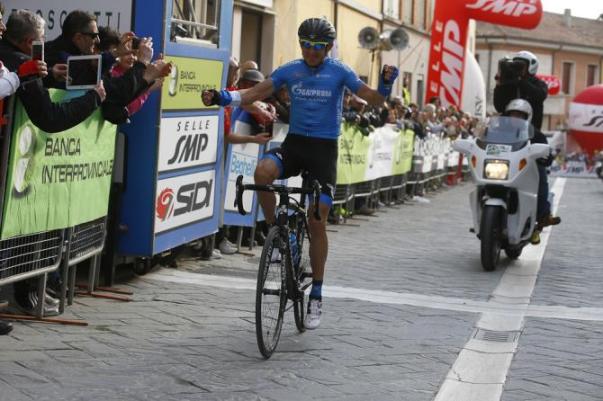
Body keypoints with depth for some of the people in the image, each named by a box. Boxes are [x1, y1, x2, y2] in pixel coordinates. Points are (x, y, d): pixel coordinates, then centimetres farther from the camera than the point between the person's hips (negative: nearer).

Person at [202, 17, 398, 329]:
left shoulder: (339, 72, -2)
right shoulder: (290, 70, 3)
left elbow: (374, 100, -5)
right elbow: (256, 93, 0)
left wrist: (386, 85, -27)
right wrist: (223, 98, -17)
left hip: (323, 149, -2)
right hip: (294, 143, 2)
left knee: (317, 221, -4)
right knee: (263, 171, -32)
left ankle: (316, 296, 8)